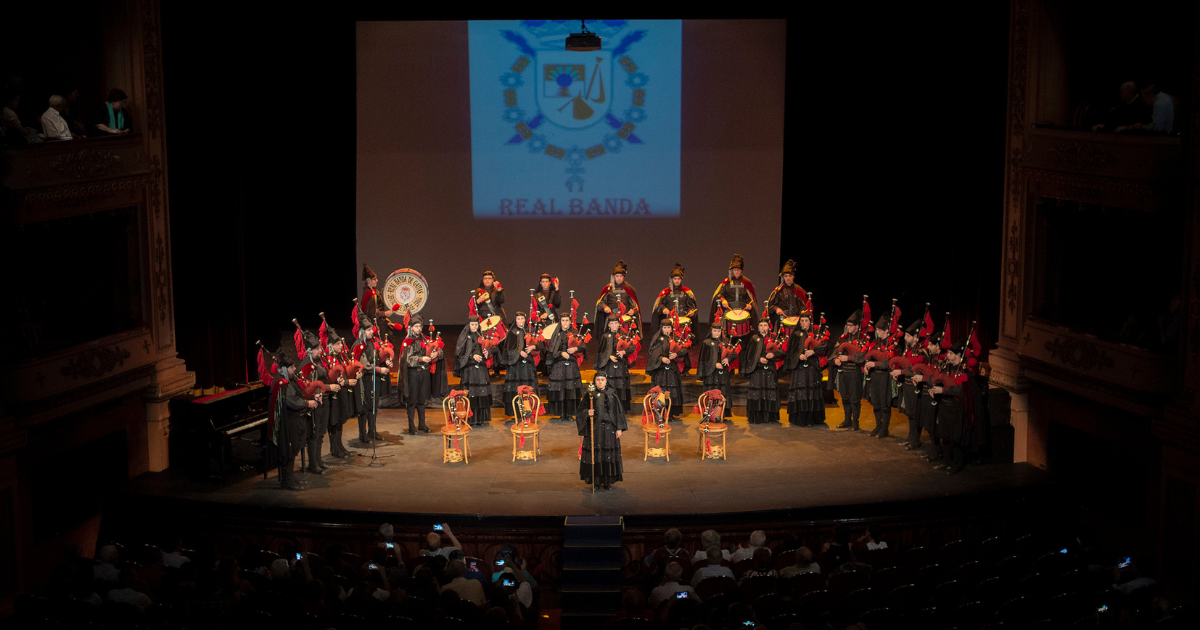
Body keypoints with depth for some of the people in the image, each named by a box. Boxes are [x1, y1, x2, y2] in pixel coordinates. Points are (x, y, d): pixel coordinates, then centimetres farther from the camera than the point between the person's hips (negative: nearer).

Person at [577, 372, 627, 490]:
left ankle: (607, 481, 11)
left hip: (609, 427, 0)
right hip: (594, 428, 0)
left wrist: (619, 428, -2)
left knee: (609, 453, 2)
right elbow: (581, 410, 2)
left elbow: (618, 411, 3)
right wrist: (587, 413, -20)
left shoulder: (612, 394, 3)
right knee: (595, 453, 0)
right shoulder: (590, 394, 2)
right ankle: (596, 481, 8)